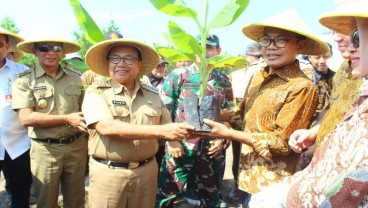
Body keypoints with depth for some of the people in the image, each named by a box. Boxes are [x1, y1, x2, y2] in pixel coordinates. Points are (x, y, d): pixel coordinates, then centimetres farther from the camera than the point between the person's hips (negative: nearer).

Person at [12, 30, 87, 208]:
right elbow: (26, 118, -14)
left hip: (76, 146, 3)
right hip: (45, 149, -3)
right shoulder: (24, 80, -5)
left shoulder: (75, 77, 6)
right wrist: (67, 119, -18)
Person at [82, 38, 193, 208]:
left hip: (147, 171, 4)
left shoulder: (152, 94, 6)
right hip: (108, 173, -3)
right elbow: (107, 127, -22)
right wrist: (160, 131, -27)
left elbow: (167, 126, 16)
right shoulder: (96, 92, -6)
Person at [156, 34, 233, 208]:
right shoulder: (178, 75, -3)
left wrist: (222, 138, 0)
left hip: (212, 151, 4)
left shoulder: (224, 81, 8)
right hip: (180, 148, -3)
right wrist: (171, 140, -11)